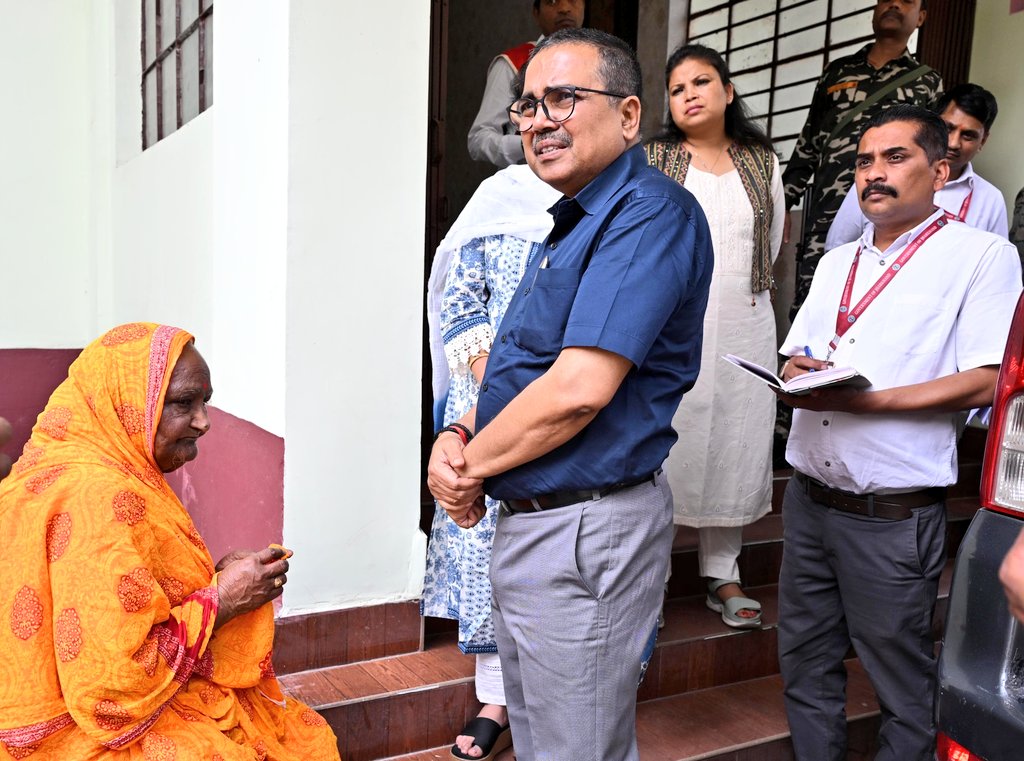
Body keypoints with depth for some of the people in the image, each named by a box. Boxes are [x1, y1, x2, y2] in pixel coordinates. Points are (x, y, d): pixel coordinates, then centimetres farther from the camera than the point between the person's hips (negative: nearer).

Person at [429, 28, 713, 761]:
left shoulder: (651, 212, -17)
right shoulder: (575, 221, 14)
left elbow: (579, 389, -26)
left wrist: (470, 466, -12)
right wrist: (456, 438, -2)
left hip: (587, 530, -9)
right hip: (527, 522, 10)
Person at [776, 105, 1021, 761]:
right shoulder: (838, 262, 16)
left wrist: (869, 399, -22)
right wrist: (795, 375, -7)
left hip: (893, 512, -6)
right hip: (809, 497, 6)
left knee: (903, 683, 9)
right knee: (805, 664, 17)